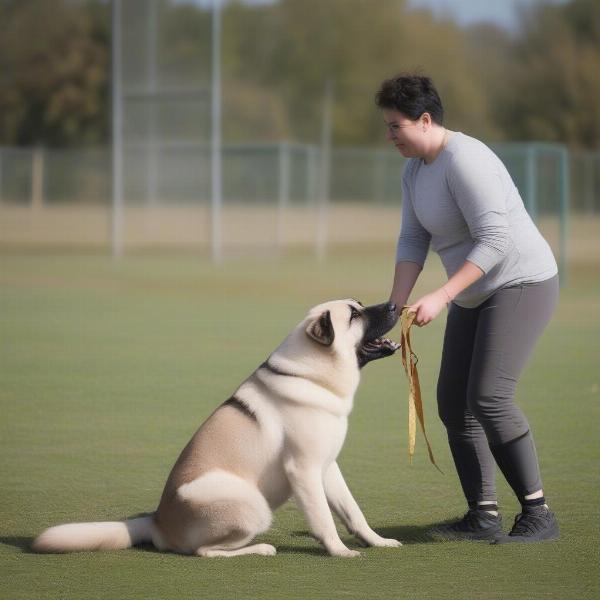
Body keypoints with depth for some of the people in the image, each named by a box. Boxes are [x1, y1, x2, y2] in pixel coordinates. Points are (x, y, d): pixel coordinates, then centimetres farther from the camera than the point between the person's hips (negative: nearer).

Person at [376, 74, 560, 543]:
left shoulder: (465, 161, -23)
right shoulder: (415, 169, 7)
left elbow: (494, 240, -29)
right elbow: (413, 241, 9)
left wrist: (441, 297, -32)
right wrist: (396, 309, -1)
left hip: (522, 283, -10)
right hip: (477, 294, 10)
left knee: (489, 397, -20)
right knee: (453, 401, 5)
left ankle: (538, 513, -13)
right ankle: (483, 516, 11)